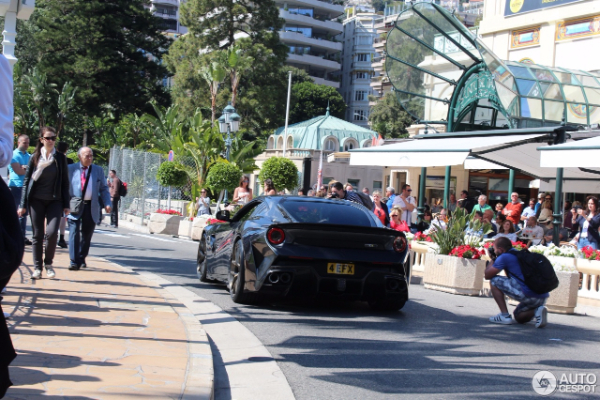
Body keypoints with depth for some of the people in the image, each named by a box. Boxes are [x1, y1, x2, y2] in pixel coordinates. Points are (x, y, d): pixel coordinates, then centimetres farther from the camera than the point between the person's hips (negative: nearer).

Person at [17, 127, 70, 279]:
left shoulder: (60, 158, 4)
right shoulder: (35, 157, 4)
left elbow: (65, 182, 6)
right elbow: (27, 181, 5)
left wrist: (66, 204, 2)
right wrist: (23, 204, 0)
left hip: (55, 201, -1)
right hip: (36, 200, 1)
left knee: (52, 232, -15)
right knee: (37, 235, 2)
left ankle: (48, 263, 5)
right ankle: (37, 267, 11)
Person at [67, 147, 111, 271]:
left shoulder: (98, 170, 13)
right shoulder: (71, 169, 5)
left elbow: (104, 189, 13)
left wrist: (107, 203, -3)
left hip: (91, 207, 3)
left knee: (87, 235, 8)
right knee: (74, 233, -12)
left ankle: (81, 259, 24)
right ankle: (74, 262, -12)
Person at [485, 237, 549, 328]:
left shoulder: (504, 257, -2)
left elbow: (487, 275, 6)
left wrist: (492, 259, 22)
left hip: (527, 295, -9)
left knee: (494, 281, 8)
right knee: (519, 317, 31)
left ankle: (504, 316, 2)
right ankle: (537, 311, 0)